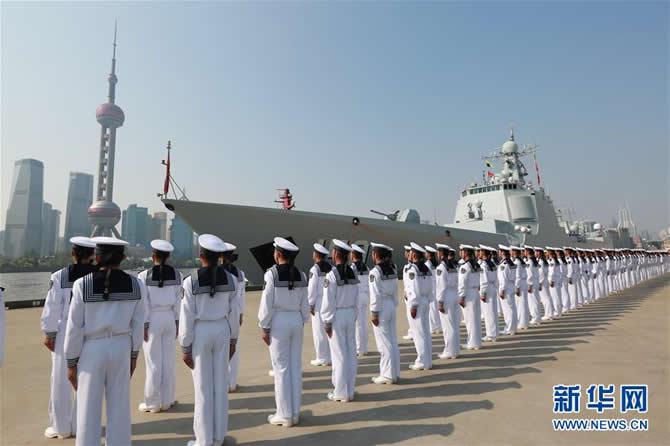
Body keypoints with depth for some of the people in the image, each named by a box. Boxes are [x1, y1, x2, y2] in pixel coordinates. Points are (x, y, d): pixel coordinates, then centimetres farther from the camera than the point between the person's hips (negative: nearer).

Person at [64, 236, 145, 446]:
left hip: (91, 349, -2)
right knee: (119, 407, 14)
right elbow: (138, 324, -1)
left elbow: (74, 328, -9)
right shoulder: (135, 284, -7)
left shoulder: (82, 285, -14)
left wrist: (71, 362, 3)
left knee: (89, 409, 13)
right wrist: (134, 354, 12)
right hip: (121, 348, 2)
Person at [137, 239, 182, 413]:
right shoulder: (176, 274, -2)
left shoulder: (144, 276, -10)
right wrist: (177, 322, 10)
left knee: (154, 362, 7)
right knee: (169, 361, 11)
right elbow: (178, 300, 2)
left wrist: (144, 325, -3)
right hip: (170, 319, 3)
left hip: (152, 320, -3)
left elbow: (144, 303, -9)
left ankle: (152, 403, 20)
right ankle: (167, 400, 22)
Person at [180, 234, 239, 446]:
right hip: (222, 331, 3)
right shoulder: (230, 278, -5)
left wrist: (185, 348, -2)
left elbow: (187, 317, -12)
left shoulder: (191, 281, -15)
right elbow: (234, 312, 0)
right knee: (221, 384, 14)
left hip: (200, 333, -3)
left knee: (203, 387, 9)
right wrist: (233, 340, 12)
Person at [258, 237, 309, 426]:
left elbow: (267, 304, -12)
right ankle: (295, 413, 23)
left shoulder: (272, 273, -12)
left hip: (279, 321, -5)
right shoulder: (300, 274, 3)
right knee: (296, 366, 12)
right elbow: (305, 304, 6)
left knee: (281, 368, 5)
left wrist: (264, 327, -3)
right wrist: (301, 323, 16)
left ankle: (284, 415, 16)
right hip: (296, 320, 5)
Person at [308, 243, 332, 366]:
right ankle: (330, 356, 21)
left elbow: (312, 288, -12)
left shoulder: (314, 269, -12)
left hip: (319, 302, -6)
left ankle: (322, 358, 11)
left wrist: (311, 304, -5)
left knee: (319, 331, 4)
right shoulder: (331, 268, 4)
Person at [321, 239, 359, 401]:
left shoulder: (332, 275, -16)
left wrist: (327, 322, -7)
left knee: (339, 355, 4)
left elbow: (329, 302, -15)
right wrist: (354, 316, 18)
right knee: (351, 353, 12)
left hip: (337, 316, -6)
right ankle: (350, 391, 25)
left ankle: (340, 393, 16)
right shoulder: (353, 274, 3)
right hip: (351, 314, 6)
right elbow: (356, 299, 9)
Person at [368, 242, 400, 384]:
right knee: (393, 341, 14)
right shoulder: (392, 269, 6)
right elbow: (395, 291, 11)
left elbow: (375, 295, -17)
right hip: (391, 306, 8)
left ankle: (387, 375, 11)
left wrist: (374, 313, -12)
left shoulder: (375, 272, -16)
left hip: (381, 307, -7)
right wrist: (394, 305, 18)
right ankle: (395, 373, 24)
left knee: (384, 343, 2)